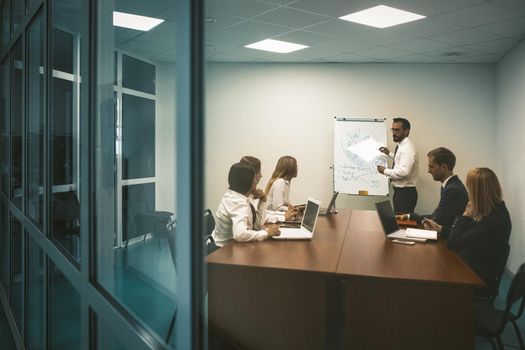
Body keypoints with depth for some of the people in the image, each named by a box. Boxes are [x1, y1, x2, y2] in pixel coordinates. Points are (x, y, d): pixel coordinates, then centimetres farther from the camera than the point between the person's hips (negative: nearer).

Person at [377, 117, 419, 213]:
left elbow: (404, 172, -28)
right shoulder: (401, 146, 11)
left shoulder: (407, 148, -18)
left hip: (405, 193, -10)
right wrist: (389, 154, 19)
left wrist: (385, 171, -16)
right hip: (400, 191, 10)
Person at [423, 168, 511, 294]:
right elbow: (464, 234, 13)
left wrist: (467, 214, -18)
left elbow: (453, 243, -22)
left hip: (477, 279, -8)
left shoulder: (494, 221, -29)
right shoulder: (493, 210, -1)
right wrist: (440, 228, 18)